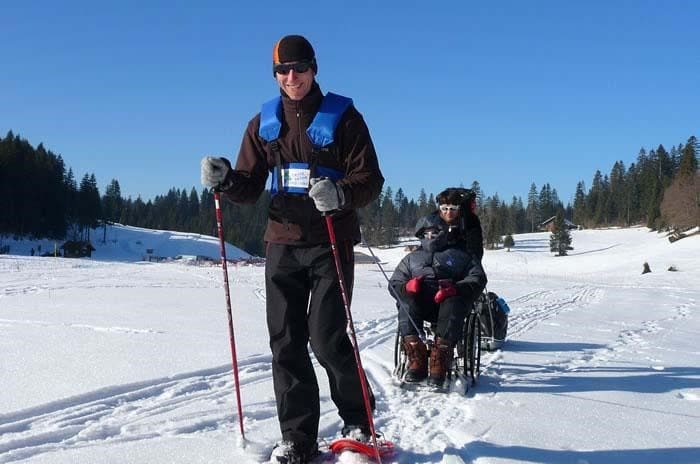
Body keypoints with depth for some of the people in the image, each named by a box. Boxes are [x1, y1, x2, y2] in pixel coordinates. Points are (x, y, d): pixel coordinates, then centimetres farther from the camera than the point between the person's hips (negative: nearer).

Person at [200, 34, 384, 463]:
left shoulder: (342, 116, -2)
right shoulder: (264, 122, 10)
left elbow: (371, 180, -6)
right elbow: (251, 187, 10)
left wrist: (341, 194, -26)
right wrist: (226, 179, -12)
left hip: (331, 243, -4)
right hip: (282, 243, 4)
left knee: (327, 337, -9)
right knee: (286, 342, 3)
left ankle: (358, 422, 14)